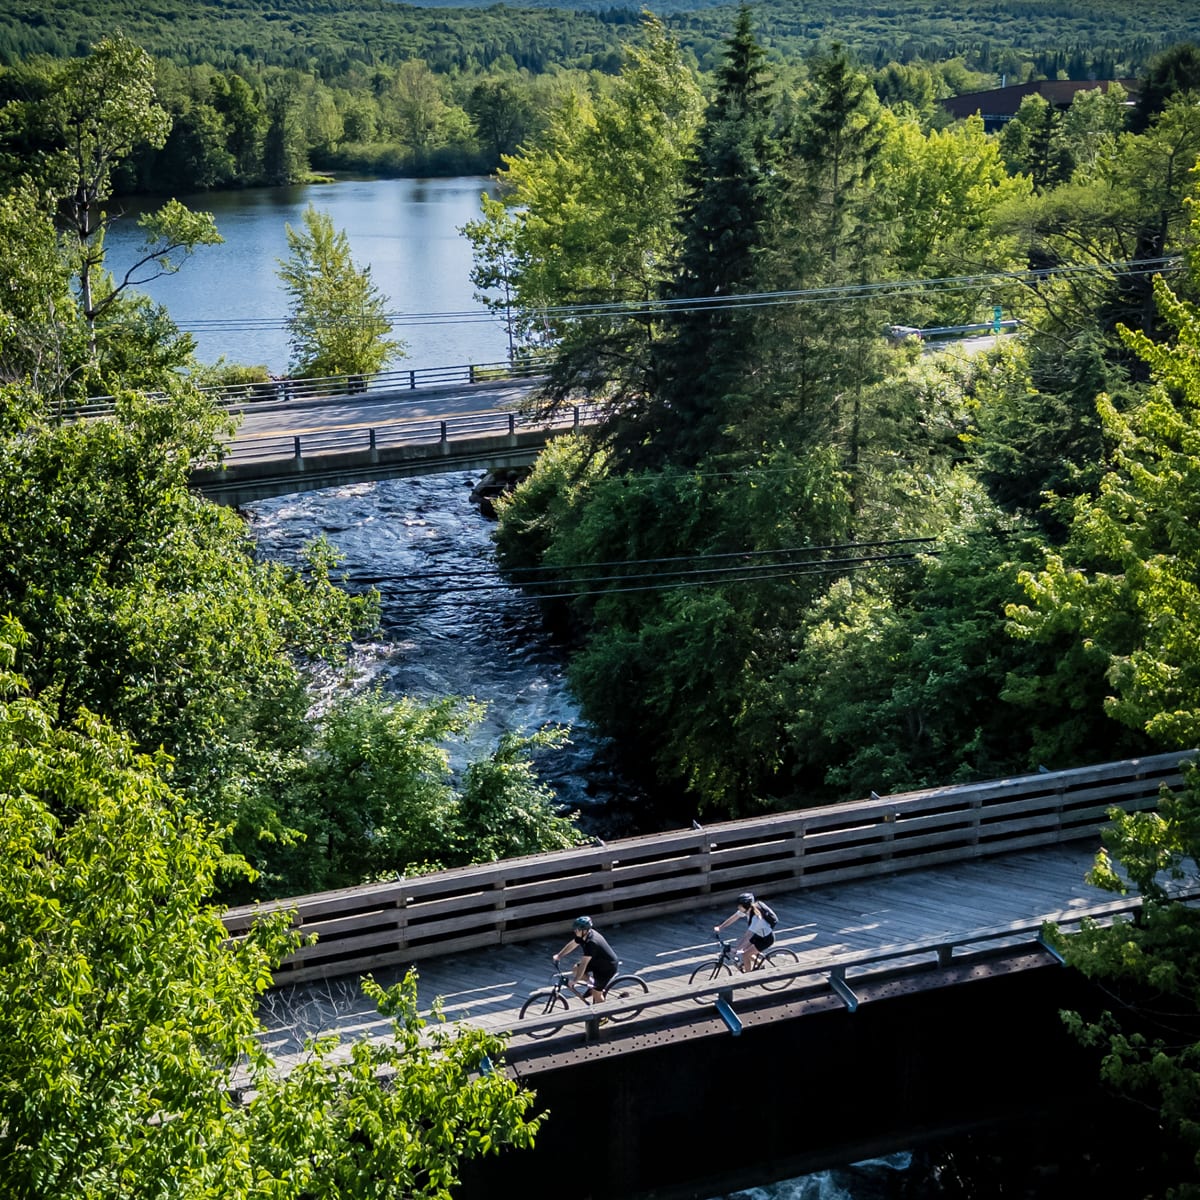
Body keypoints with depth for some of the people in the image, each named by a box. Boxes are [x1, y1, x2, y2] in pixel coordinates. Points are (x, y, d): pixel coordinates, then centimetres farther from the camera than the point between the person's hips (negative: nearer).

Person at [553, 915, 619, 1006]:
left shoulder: (591, 943, -36)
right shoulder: (583, 935, -11)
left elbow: (583, 964, -36)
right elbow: (571, 945, 7)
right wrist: (558, 956, 5)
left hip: (608, 967, -9)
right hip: (597, 961, 9)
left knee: (596, 993, -4)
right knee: (576, 969, 0)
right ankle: (594, 984, 18)